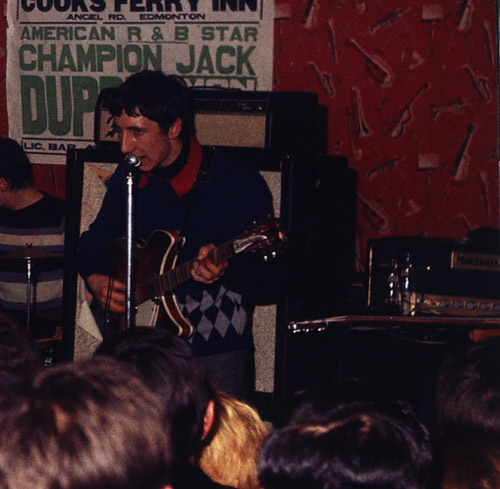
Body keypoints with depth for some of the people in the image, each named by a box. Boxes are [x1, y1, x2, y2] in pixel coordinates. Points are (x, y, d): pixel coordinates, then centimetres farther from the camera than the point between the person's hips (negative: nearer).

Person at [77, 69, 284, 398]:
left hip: (217, 350, -4)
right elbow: (94, 243, 23)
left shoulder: (236, 180, -9)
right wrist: (96, 279, 2)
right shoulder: (128, 178, 8)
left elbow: (271, 282, -11)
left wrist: (223, 270, -31)